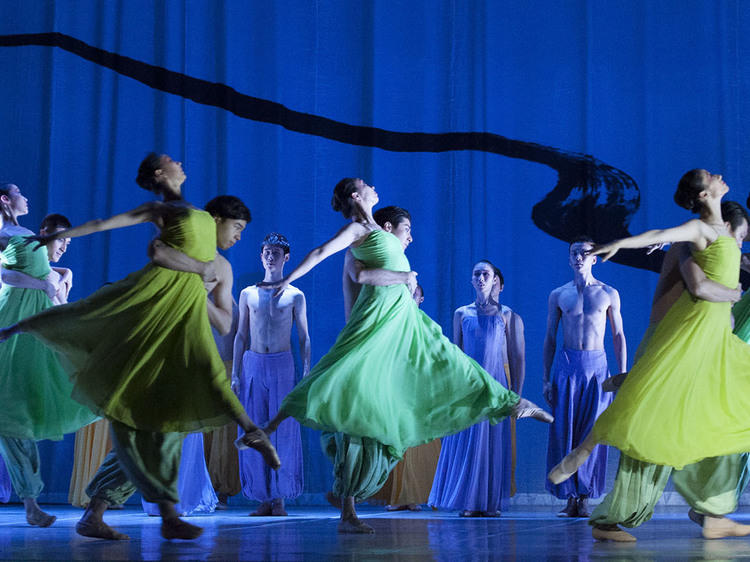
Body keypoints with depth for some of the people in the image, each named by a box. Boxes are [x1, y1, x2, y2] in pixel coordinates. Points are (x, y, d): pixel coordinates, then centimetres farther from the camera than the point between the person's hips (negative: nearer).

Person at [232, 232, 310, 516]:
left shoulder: (295, 295, 6)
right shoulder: (248, 294, 11)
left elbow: (304, 337, 6)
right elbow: (241, 336, 12)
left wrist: (307, 373, -3)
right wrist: (235, 373, 5)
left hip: (283, 365, -2)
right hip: (253, 365, 2)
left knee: (283, 430, -4)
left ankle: (280, 497, 1)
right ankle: (264, 497, 4)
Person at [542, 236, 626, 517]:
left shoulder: (608, 294, 7)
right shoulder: (558, 295, 9)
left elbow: (618, 336, 10)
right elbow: (550, 338, 10)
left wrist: (622, 375, 3)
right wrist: (546, 379, 4)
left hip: (596, 365, 0)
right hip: (565, 365, 1)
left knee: (591, 431, -3)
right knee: (563, 431, -4)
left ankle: (584, 497, 2)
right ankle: (569, 497, 1)